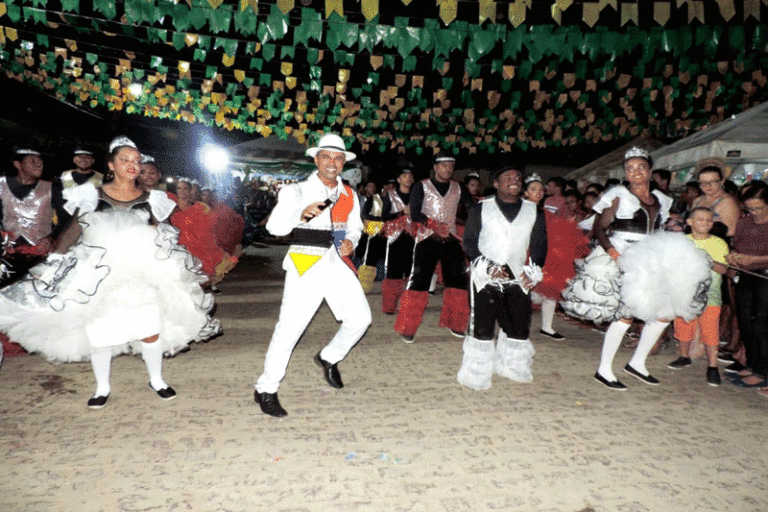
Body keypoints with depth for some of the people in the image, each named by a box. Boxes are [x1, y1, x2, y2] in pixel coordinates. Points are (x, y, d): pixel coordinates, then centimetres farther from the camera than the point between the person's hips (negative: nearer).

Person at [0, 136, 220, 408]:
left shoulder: (150, 200, 7)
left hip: (142, 274, 1)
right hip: (99, 274, 0)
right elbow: (72, 232, 2)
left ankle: (156, 380, 22)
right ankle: (102, 387, 26)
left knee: (150, 329, 0)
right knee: (99, 332, 6)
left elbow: (162, 239, 13)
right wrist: (51, 264, -5)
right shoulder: (92, 196, 3)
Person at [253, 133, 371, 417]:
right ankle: (266, 390, 8)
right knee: (289, 327, -7)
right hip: (306, 263, -5)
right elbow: (274, 226, -5)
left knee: (360, 318, 3)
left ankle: (329, 358, 31)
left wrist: (351, 242, 2)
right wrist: (303, 214, -23)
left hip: (338, 263, 5)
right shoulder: (297, 190, 1)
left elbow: (354, 226, 25)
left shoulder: (349, 194, 15)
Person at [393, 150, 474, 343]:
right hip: (427, 239, -4)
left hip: (451, 240, 4)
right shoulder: (422, 186, 5)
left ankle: (453, 322, 23)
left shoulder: (458, 188, 14)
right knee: (419, 280, -9)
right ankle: (407, 327, 1)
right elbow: (415, 213, -6)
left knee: (457, 280, 4)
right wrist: (433, 224, -22)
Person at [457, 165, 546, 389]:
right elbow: (469, 242, 1)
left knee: (519, 326, 7)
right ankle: (477, 374, 11)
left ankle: (512, 367, 28)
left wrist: (533, 271, -5)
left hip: (518, 279, 3)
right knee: (482, 326, -3)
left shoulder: (534, 211, 12)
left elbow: (540, 245, 12)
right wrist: (487, 266, -12)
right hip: (485, 278, -3)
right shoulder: (481, 209, 4)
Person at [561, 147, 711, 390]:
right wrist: (610, 248, -23)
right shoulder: (619, 195, -2)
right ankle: (604, 370, 0)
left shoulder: (661, 200, 16)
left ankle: (637, 363, 18)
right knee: (626, 314, -12)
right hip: (622, 261, -7)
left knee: (666, 310, 4)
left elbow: (658, 232, 23)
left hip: (651, 263, 7)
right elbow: (599, 227, -9)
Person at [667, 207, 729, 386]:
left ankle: (713, 367, 6)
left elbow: (723, 269, -6)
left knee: (710, 330, -6)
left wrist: (708, 261, -23)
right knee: (683, 325, 9)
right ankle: (684, 357, 31)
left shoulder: (719, 243, 1)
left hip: (710, 293, -2)